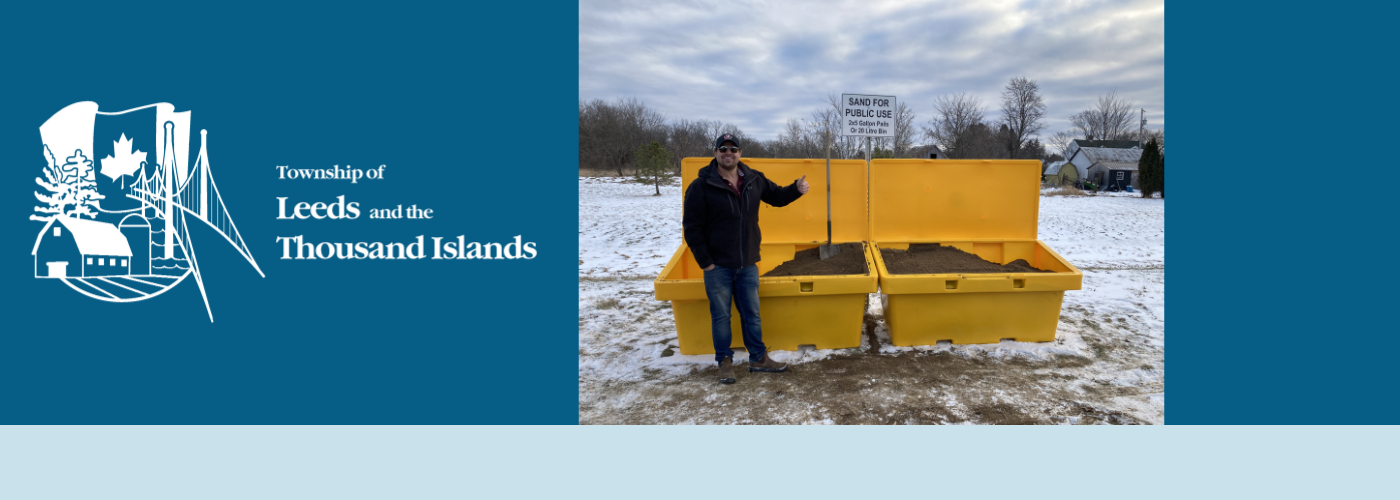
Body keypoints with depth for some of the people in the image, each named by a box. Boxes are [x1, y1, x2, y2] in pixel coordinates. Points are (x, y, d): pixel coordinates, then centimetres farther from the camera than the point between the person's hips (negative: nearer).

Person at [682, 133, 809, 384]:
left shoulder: (754, 180, 2)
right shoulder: (701, 186, -11)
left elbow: (777, 196, 18)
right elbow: (692, 228, -9)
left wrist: (796, 189, -3)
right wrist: (705, 262, -11)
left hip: (748, 265, 4)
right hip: (718, 267, -4)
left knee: (752, 314, 13)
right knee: (721, 315, 6)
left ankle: (758, 358, 26)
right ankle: (725, 361, 20)